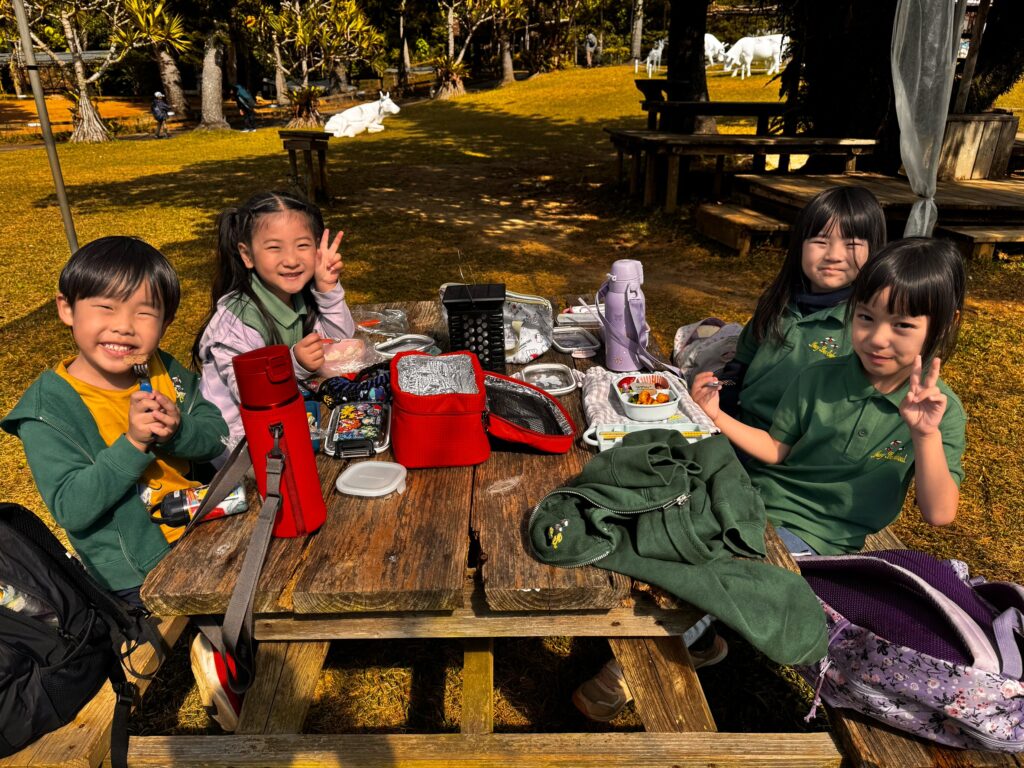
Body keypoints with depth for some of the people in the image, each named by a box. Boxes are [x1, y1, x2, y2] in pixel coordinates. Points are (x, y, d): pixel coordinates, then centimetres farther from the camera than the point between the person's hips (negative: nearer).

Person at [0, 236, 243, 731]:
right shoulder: (47, 410, -17)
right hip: (138, 570, -5)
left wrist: (176, 429, -24)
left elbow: (216, 435, -3)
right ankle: (217, 653, 20)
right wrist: (133, 442, -33)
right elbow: (72, 507, -22)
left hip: (198, 520, 6)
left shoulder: (164, 371, -3)